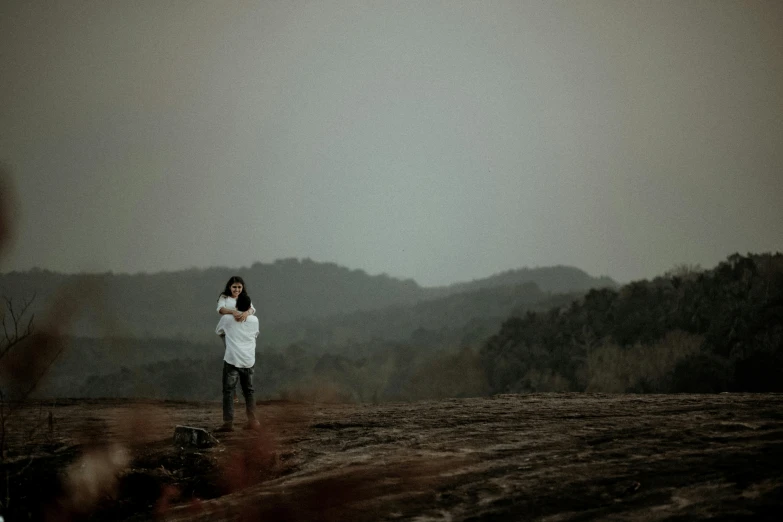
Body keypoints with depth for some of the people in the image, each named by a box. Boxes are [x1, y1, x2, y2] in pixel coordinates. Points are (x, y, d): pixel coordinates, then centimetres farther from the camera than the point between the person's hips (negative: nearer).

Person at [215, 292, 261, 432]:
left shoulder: (227, 318, -1)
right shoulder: (254, 320, 6)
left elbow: (218, 332, 18)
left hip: (232, 359, -3)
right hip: (249, 361, 3)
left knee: (228, 391, 0)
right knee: (248, 390, 15)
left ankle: (228, 422, -6)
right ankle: (252, 421, 11)